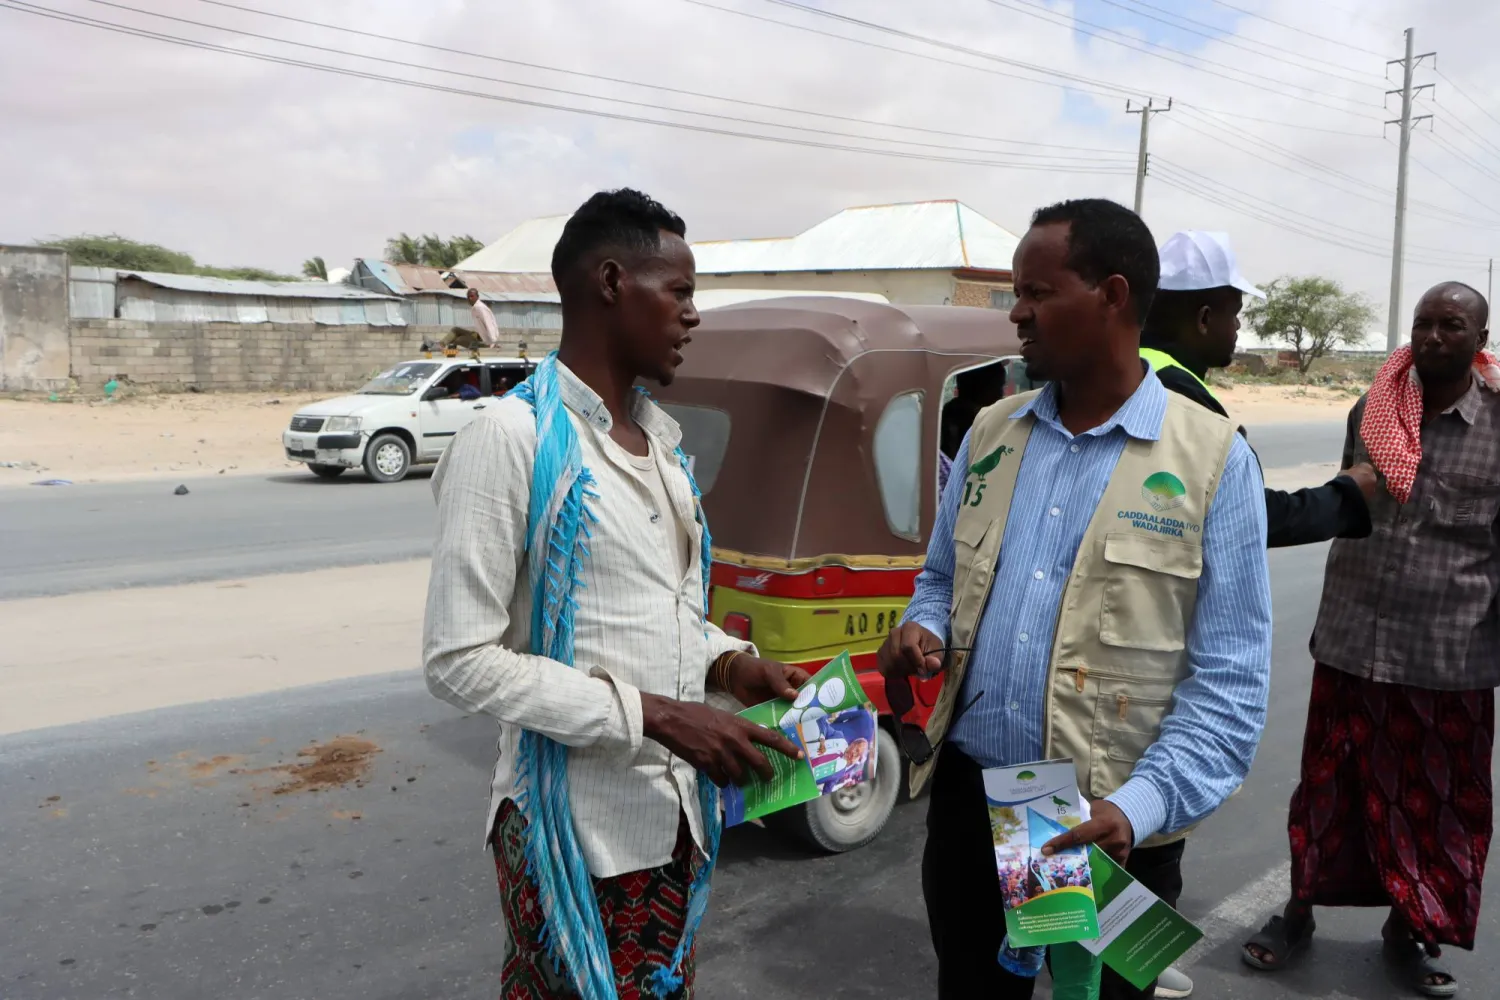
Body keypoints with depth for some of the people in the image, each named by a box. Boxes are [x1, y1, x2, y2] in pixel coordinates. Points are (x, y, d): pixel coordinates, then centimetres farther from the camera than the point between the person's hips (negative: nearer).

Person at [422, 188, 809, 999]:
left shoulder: (661, 438, 7)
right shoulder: (511, 441, -18)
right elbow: (459, 661, -21)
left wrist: (729, 664, -3)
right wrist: (653, 716, -24)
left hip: (677, 812, 7)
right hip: (579, 825, -7)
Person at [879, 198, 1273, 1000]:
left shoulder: (1214, 461, -9)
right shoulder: (990, 433, 5)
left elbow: (1229, 683, -11)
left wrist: (1138, 808, -23)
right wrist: (923, 632, -7)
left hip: (1110, 827, -4)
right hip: (965, 798, 4)